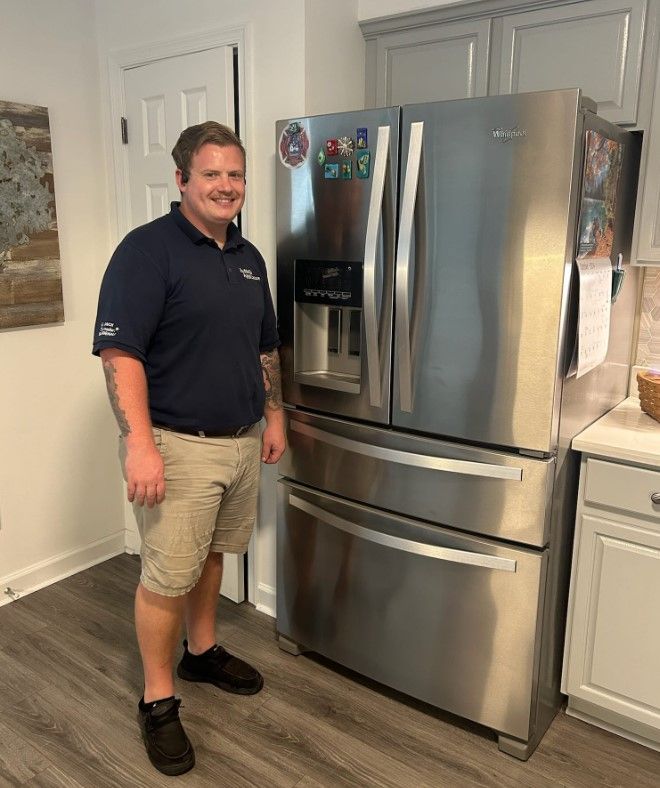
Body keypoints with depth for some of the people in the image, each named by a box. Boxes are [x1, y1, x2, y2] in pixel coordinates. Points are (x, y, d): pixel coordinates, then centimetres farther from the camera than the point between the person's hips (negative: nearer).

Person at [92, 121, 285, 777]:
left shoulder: (249, 257, 11)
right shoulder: (148, 250, -12)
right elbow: (120, 353, -19)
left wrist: (274, 416, 15)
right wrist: (140, 444, -26)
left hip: (242, 440, 7)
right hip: (177, 445, -7)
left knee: (212, 555, 21)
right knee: (167, 576, 3)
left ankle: (202, 651, 42)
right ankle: (157, 700, 22)